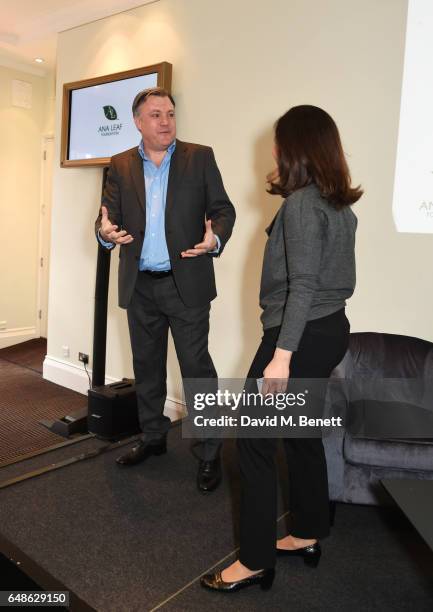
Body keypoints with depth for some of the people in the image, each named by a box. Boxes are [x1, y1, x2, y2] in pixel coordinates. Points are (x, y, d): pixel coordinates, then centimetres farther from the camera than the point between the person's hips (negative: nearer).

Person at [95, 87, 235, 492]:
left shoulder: (200, 157, 1)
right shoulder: (121, 166, 8)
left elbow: (222, 208, -2)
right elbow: (109, 214, 3)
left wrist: (215, 239, -23)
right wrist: (106, 232, -21)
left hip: (186, 283, -3)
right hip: (139, 286, 4)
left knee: (197, 368, -1)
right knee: (147, 367, 15)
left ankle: (208, 453, 12)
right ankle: (152, 438, 34)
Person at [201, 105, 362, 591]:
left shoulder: (301, 204, -15)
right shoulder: (338, 203, 12)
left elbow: (303, 285, -23)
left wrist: (282, 354, -24)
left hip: (303, 335, -10)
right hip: (330, 330, 10)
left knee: (254, 438, -1)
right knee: (301, 433, 18)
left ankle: (255, 561, 9)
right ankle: (306, 537, 33)